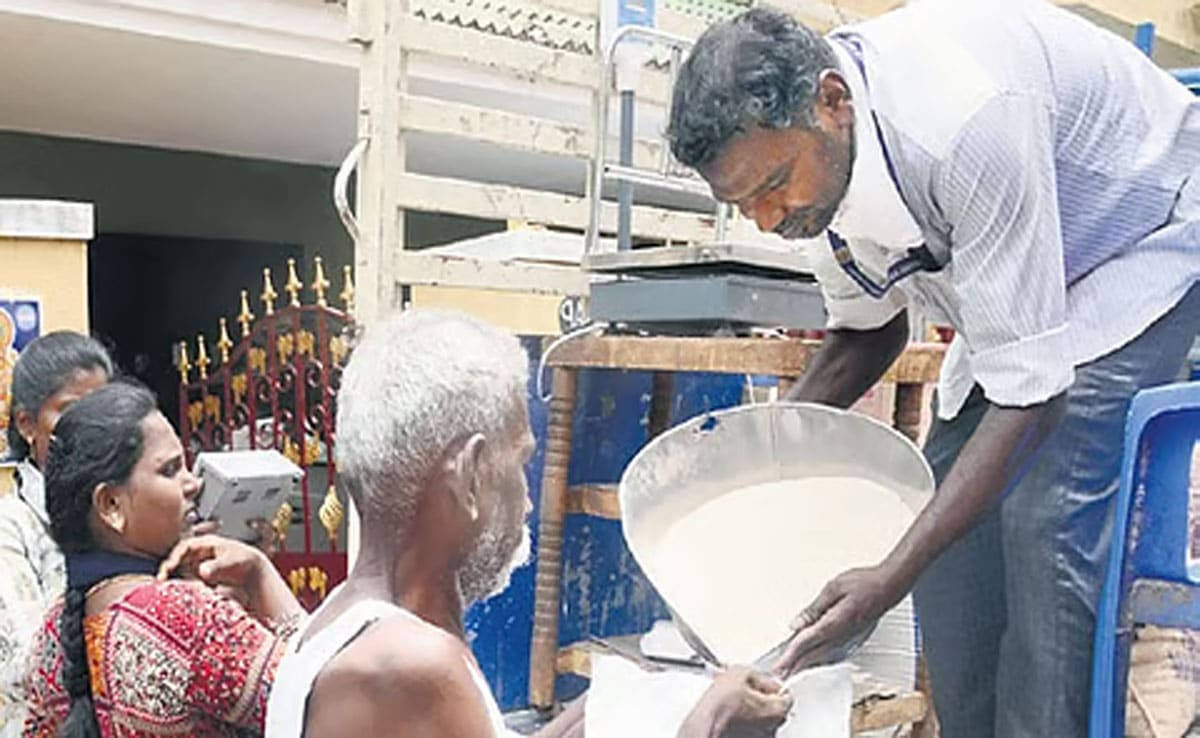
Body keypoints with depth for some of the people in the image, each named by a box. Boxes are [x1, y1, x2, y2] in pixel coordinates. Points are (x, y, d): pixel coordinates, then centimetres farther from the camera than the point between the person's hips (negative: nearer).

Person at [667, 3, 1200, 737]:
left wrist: (888, 580, -40)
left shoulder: (960, 121, -40)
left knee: (1050, 523, -21)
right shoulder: (807, 158, -15)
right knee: (948, 518, -1)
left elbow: (1027, 391, -36)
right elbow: (871, 330, 2)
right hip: (1015, 282, 7)